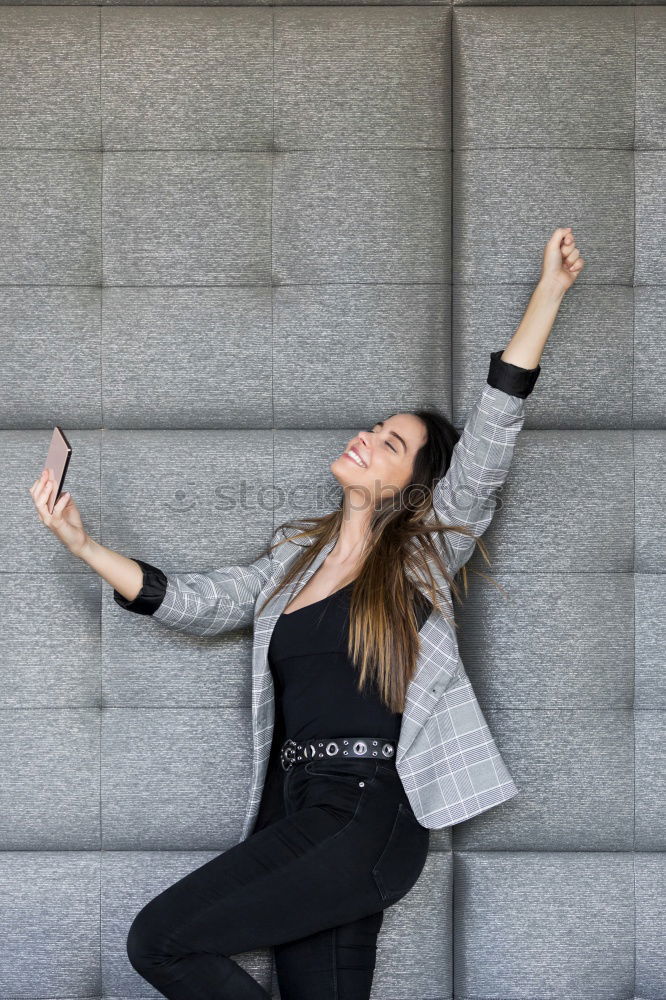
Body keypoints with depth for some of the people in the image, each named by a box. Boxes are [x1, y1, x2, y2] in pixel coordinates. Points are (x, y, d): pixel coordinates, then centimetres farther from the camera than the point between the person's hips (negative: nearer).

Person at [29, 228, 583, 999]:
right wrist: (82, 544, 0)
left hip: (368, 818, -6)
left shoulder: (422, 554, 3)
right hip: (297, 807, 6)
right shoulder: (297, 557, 19)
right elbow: (197, 602, 11)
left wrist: (549, 290, -10)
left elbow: (491, 431, -5)